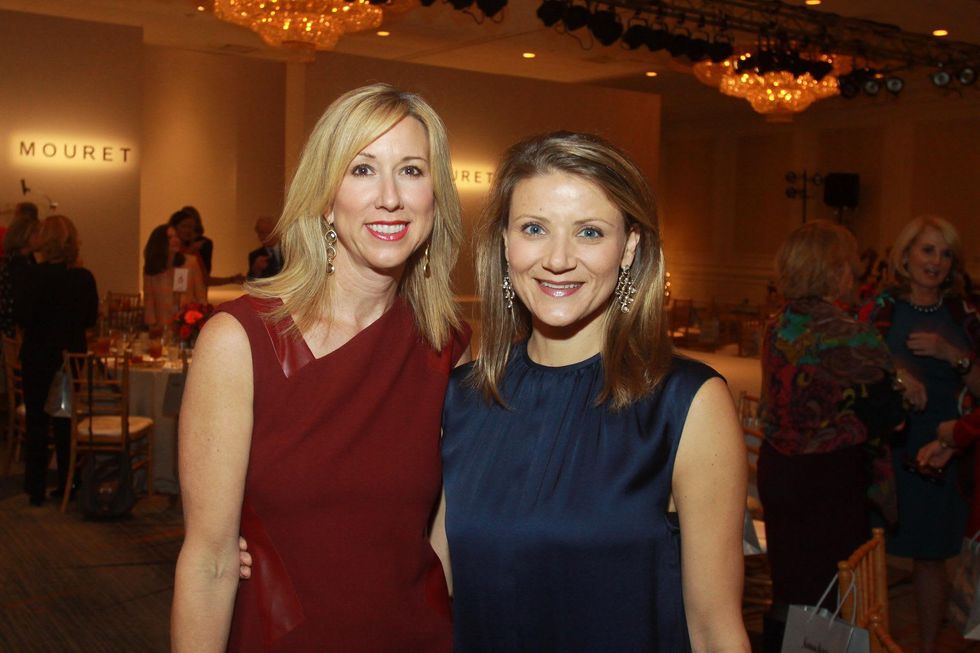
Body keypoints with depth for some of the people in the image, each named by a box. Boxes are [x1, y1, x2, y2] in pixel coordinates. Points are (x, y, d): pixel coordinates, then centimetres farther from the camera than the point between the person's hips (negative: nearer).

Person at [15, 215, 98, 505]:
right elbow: (91, 318, 3)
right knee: (66, 421, 14)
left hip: (38, 355, -3)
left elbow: (21, 316, -14)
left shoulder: (36, 274, -15)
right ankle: (67, 485, 19)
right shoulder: (84, 277, -5)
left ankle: (36, 488, 11)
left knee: (36, 420, 7)